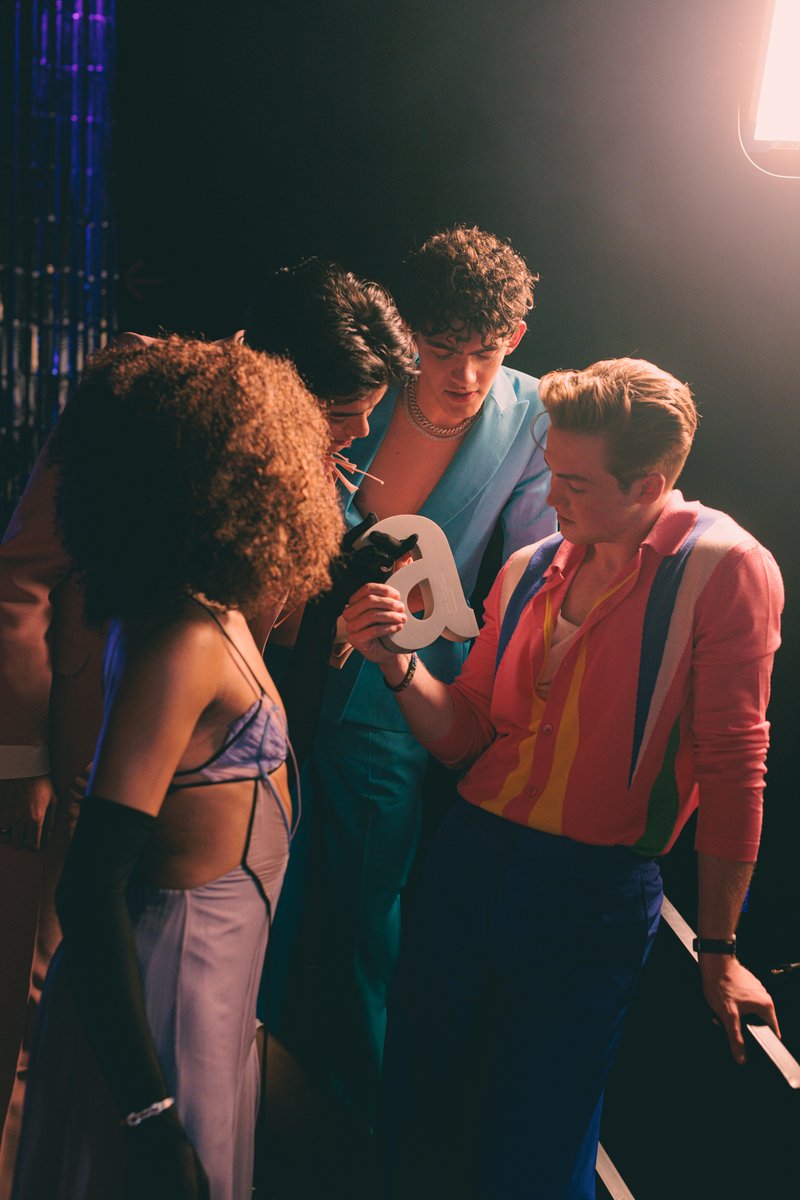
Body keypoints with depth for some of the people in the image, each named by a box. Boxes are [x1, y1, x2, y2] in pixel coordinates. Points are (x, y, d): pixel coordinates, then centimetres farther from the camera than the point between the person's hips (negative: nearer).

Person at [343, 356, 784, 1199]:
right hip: (472, 853, 5)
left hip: (593, 891, -5)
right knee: (417, 1110, 16)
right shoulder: (530, 569, 5)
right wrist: (399, 663, -9)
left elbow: (733, 766, -10)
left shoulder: (724, 569, -12)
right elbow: (464, 736, 10)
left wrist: (718, 948, -6)